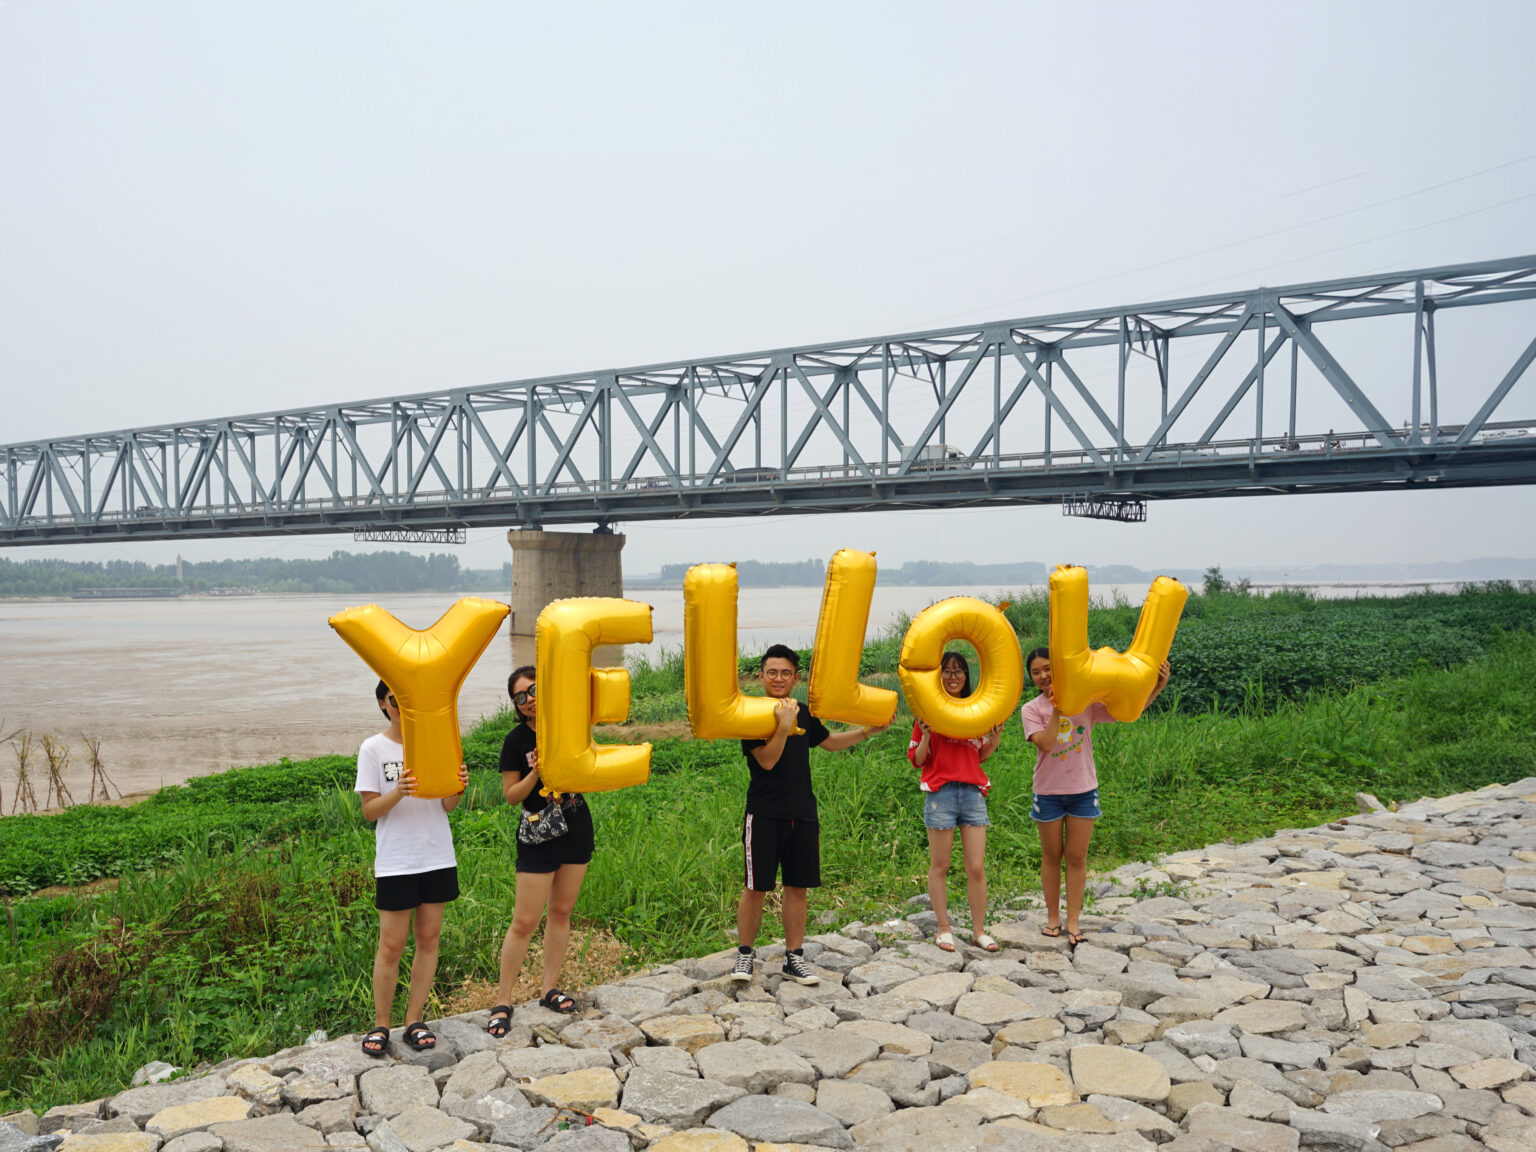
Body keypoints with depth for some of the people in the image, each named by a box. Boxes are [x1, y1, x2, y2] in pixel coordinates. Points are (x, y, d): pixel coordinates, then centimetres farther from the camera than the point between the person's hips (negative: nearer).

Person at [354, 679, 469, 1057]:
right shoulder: (373, 749, -4)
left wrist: (457, 788, -16)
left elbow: (446, 806, 6)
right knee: (391, 945, 0)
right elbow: (369, 811, -6)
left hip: (437, 857, 3)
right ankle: (380, 1025, 15)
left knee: (428, 939, 7)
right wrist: (398, 793, -25)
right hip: (395, 862, -3)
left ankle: (415, 1021, 18)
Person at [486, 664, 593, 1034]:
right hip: (539, 836, -4)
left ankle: (550, 990, 24)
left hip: (577, 828, 4)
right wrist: (536, 772, -22)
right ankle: (502, 1003, 7)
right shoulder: (517, 740, -8)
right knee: (524, 921, -4)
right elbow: (511, 795, -7)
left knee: (561, 911, 11)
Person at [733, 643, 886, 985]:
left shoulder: (803, 714, 10)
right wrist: (784, 725, -26)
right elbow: (767, 760, -17)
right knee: (756, 888, -2)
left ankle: (794, 958, 18)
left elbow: (829, 742, 27)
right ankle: (745, 954, 15)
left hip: (802, 815, 5)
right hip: (764, 814, -5)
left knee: (797, 887, 9)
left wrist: (868, 731, 20)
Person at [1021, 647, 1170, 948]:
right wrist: (1057, 708, -25)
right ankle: (1052, 917, 25)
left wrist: (1157, 687, -22)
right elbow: (1045, 744, -20)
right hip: (1048, 792, 0)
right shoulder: (1031, 709, -5)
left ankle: (1073, 923, 12)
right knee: (1051, 856, 11)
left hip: (1083, 790, 0)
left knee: (1077, 857, 6)